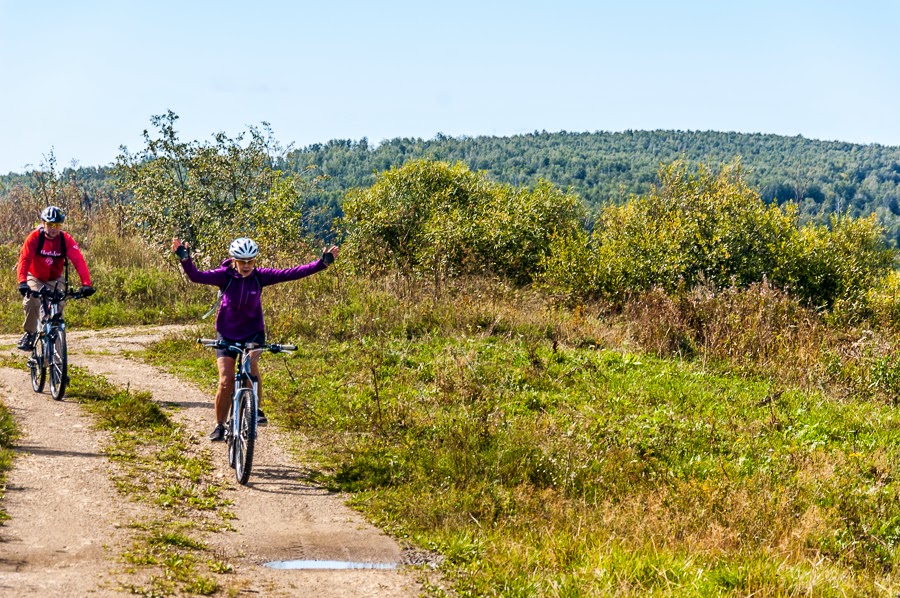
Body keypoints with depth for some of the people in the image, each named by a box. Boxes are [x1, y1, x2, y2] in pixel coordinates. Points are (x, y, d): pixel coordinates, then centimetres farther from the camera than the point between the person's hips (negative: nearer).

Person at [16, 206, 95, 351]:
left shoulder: (66, 239, -18)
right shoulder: (34, 237, -22)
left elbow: (79, 261, -27)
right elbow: (24, 259, -31)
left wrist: (86, 284, -41)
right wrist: (22, 282, -47)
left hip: (55, 279, 2)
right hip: (35, 277, -2)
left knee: (59, 304, -20)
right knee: (31, 301, -29)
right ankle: (29, 333, -7)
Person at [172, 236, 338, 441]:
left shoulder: (260, 276, -12)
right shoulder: (225, 276, -17)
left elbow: (292, 273, -18)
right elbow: (196, 276, -31)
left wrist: (322, 263, -26)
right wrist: (185, 259, -50)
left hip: (253, 332, 0)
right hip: (227, 334, 0)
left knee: (251, 364, -29)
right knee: (226, 381, -8)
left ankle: (256, 410, -11)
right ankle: (220, 426, 10)